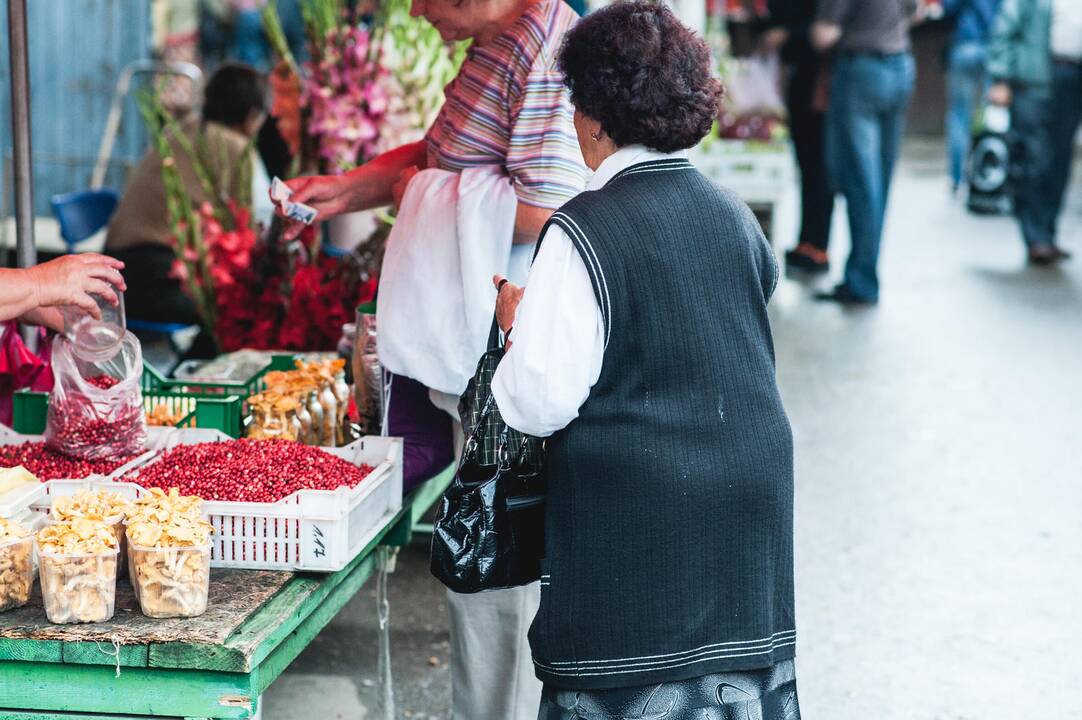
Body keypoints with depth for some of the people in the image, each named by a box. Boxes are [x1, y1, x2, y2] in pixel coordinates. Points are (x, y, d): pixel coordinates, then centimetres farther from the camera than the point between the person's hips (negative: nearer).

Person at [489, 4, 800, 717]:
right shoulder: (733, 213, 4)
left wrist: (519, 319, 3)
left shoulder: (584, 232, -15)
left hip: (634, 523, -6)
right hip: (749, 502, 6)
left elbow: (542, 402, -17)